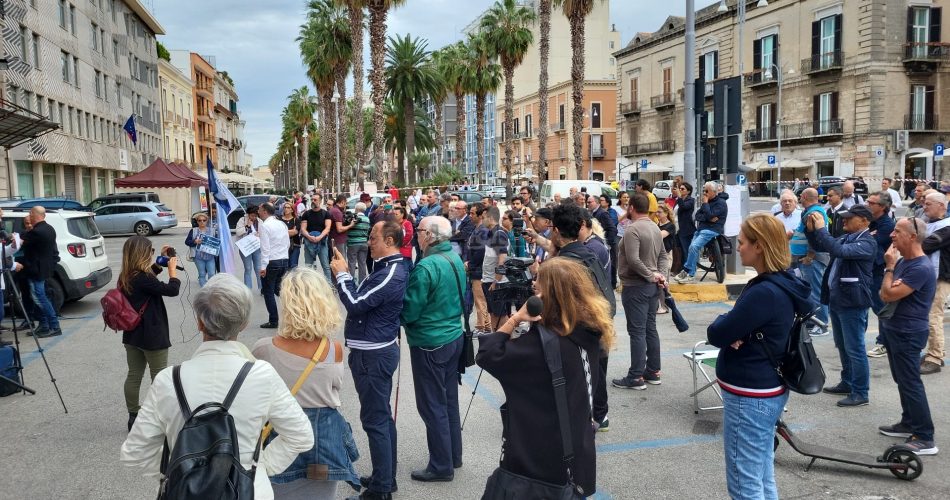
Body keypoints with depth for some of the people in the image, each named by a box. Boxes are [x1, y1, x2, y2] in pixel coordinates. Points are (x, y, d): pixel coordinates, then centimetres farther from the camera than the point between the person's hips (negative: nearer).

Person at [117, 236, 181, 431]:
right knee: (159, 378, 5)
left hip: (132, 334, 8)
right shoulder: (143, 278, -23)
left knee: (133, 375, 13)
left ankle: (134, 417, 21)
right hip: (152, 336, -8)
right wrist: (172, 267, -11)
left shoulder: (125, 277, 3)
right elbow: (172, 290, -23)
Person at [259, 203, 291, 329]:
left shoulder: (264, 226, -11)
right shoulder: (282, 224, 9)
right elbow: (288, 244, 14)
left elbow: (265, 247, -17)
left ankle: (273, 321, 4)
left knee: (269, 292, 3)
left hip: (271, 262, -6)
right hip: (284, 260, 6)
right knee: (279, 289, 17)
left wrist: (263, 266, -16)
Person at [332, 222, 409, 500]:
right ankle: (386, 477, 29)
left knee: (375, 419, -4)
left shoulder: (391, 274, -23)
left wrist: (341, 274, -12)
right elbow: (363, 299, 16)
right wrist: (343, 274, 7)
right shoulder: (390, 267, 10)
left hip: (372, 354, -11)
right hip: (378, 350, 11)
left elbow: (355, 304, -23)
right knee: (382, 416, 17)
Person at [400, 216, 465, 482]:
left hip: (429, 343, -9)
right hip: (454, 337, 9)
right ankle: (453, 455, 30)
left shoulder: (426, 267, -22)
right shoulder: (456, 259, 4)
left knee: (432, 406, 3)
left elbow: (409, 311, -17)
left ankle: (441, 466, 12)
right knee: (449, 400, 18)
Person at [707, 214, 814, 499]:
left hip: (750, 396, -10)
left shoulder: (764, 292, -24)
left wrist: (724, 321, 1)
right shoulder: (784, 284, 6)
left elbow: (716, 334, -22)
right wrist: (734, 331, -7)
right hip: (767, 391, 10)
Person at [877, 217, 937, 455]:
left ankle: (925, 439, -1)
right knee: (902, 380, 17)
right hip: (895, 329, 10)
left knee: (911, 383, -7)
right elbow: (884, 294, 8)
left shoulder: (921, 268, -22)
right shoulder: (904, 261, 9)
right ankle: (909, 424, 29)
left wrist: (889, 266, -13)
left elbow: (890, 295, -24)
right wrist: (891, 278, -15)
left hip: (908, 333, -10)